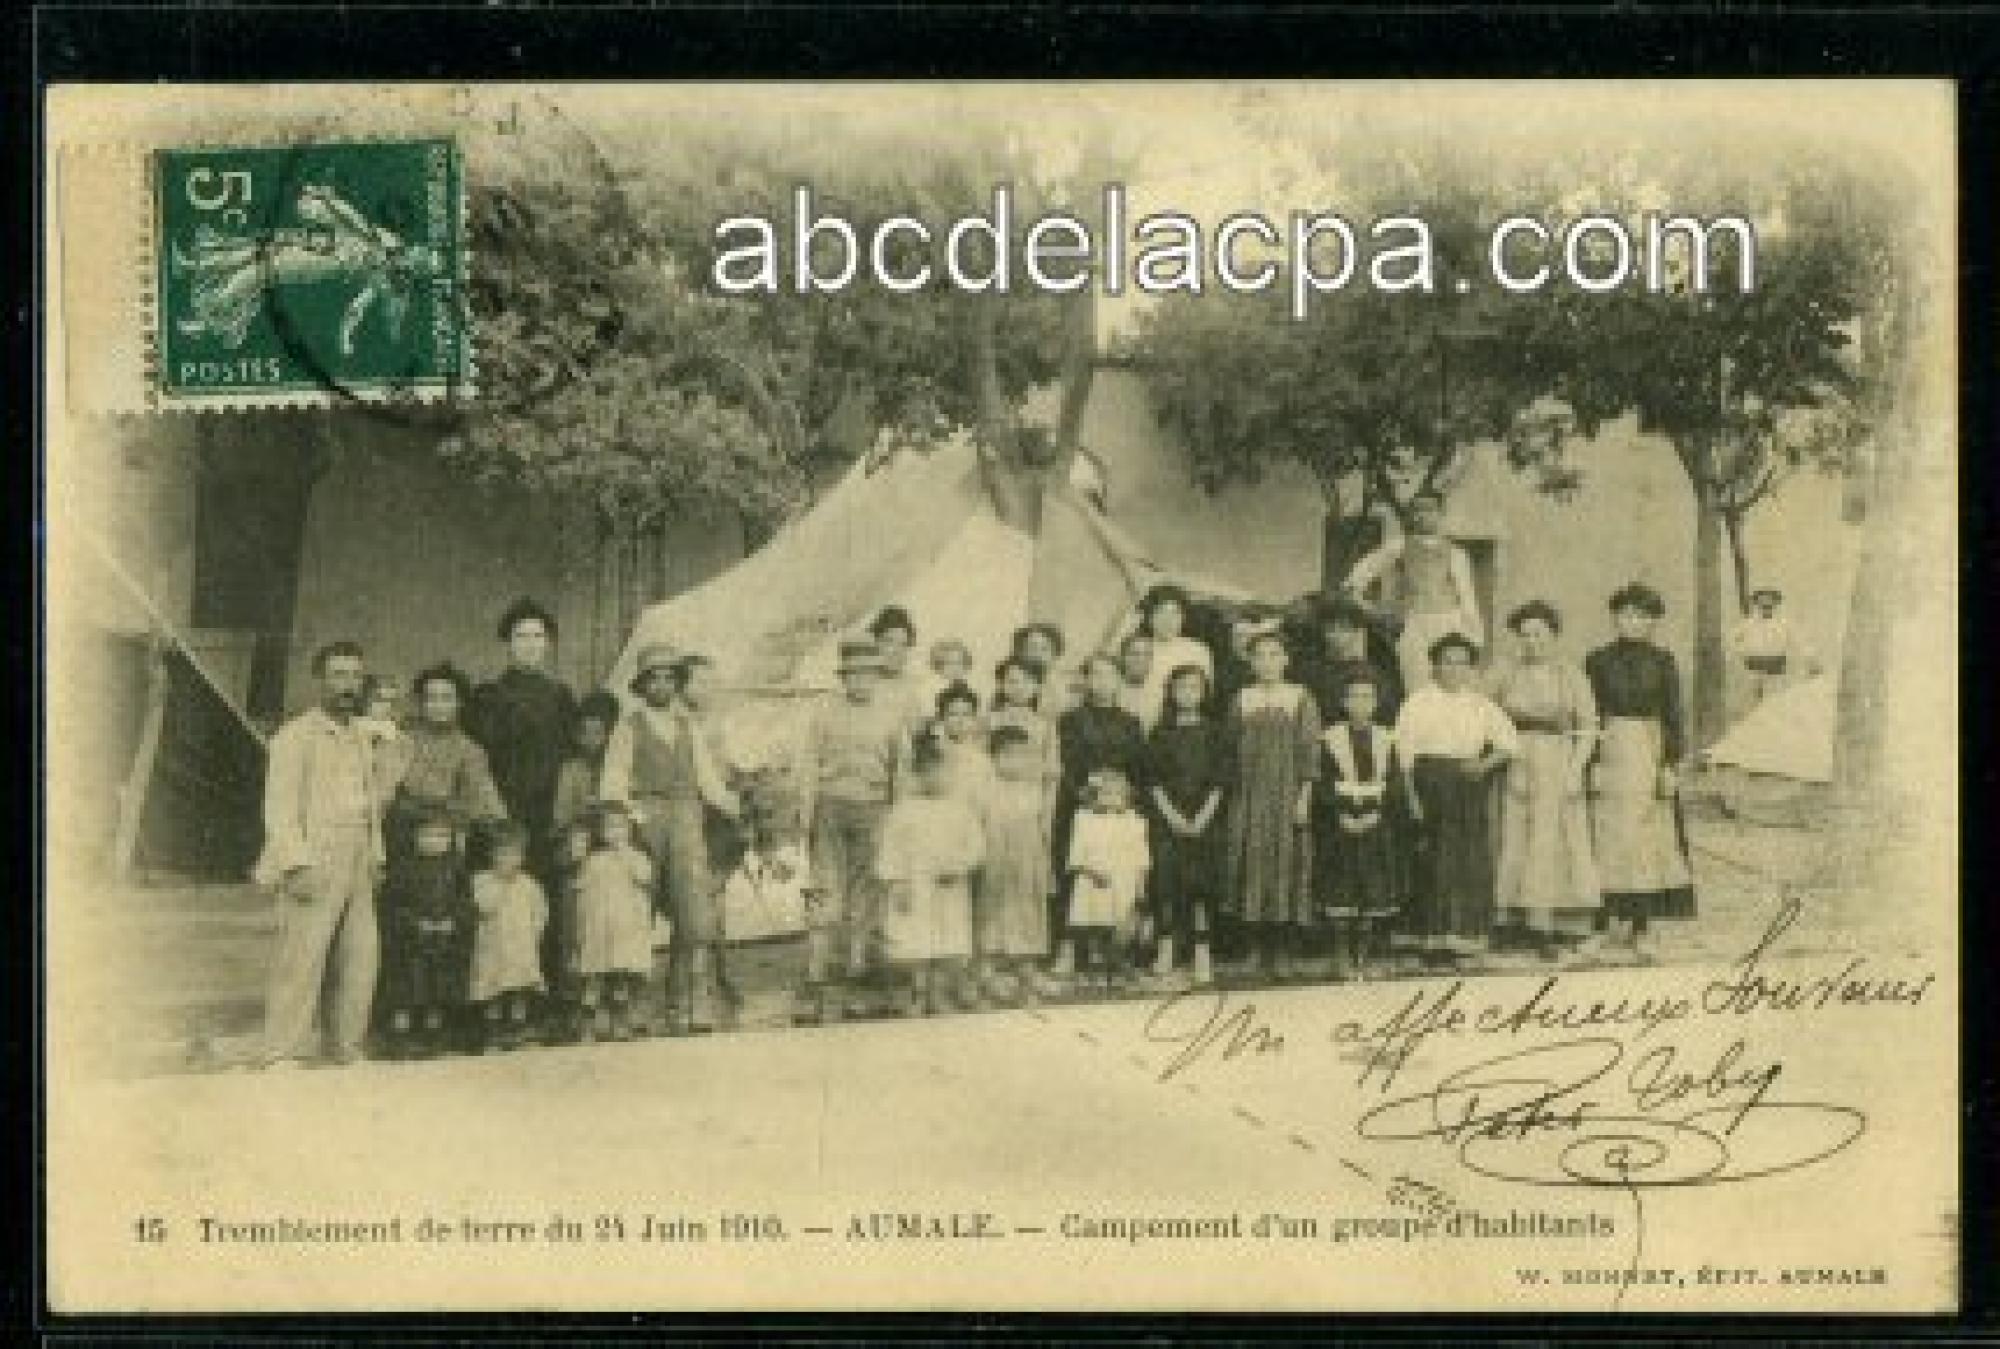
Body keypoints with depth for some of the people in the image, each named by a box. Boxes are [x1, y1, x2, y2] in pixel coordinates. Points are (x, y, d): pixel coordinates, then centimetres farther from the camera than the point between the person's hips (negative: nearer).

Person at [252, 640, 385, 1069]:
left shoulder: (361, 739, 18)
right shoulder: (296, 736, -4)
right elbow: (280, 806, -10)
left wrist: (376, 857, 17)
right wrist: (298, 864, -18)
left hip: (357, 872, 7)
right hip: (314, 869, -7)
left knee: (361, 961, 5)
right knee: (301, 961, -11)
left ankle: (347, 1050, 13)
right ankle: (279, 1055, -8)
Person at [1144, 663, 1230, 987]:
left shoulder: (1215, 732, 6)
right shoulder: (1161, 733, 7)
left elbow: (1221, 781, 1)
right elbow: (1154, 781, 2)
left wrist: (1202, 817, -10)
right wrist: (1174, 816, -10)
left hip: (1205, 820, 0)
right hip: (1168, 820, 0)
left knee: (1202, 884, -4)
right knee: (1166, 882, -5)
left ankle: (1201, 951, -1)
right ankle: (1166, 949, 1)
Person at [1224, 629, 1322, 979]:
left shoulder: (1301, 698, 2)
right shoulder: (1243, 700, 10)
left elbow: (1311, 749, -1)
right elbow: (1232, 747, 12)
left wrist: (1305, 795, -9)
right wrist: (1234, 790, 4)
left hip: (1287, 792, -2)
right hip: (1250, 793, 2)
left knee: (1287, 862, -5)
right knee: (1253, 864, -1)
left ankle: (1283, 951, -2)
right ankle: (1262, 948, 6)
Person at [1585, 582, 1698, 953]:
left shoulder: (1662, 662, 4)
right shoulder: (1598, 661, 4)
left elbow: (1674, 716, 2)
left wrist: (1672, 765, -6)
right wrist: (1590, 762, -2)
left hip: (1651, 755, 0)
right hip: (1610, 753, 0)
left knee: (1649, 835, 1)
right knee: (1610, 835, -4)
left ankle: (1640, 920, 5)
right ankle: (1616, 914, -1)